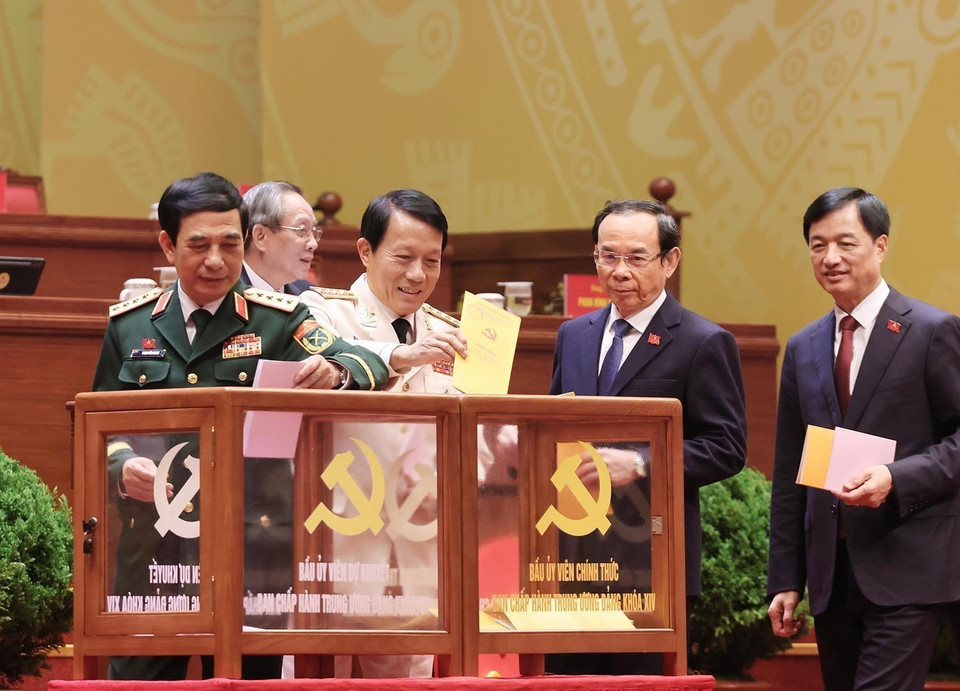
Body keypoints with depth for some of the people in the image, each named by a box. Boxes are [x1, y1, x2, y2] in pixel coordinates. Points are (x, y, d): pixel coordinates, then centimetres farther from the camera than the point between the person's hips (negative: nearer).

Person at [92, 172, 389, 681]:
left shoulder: (278, 321, 6)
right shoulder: (128, 325, 11)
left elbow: (368, 368, -4)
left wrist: (332, 370, -28)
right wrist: (123, 466, -9)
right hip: (152, 548, 1)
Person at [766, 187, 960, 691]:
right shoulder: (803, 349, 15)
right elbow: (788, 476, 17)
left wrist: (897, 479, -20)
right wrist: (785, 580, 12)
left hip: (904, 572, -6)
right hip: (831, 574, 6)